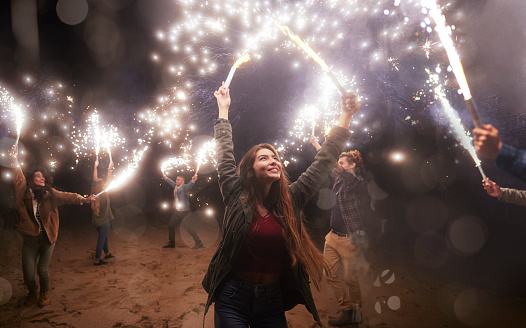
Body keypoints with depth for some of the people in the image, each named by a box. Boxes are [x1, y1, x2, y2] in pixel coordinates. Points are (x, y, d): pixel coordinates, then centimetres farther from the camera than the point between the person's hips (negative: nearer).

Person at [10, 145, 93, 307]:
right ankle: (32, 292, 36)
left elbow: (66, 196, -9)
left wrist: (82, 199, -23)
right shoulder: (24, 192, 0)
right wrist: (14, 159, -15)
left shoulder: (50, 193, 1)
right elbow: (18, 178, -8)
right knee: (28, 274, 2)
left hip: (47, 239, 0)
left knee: (42, 270, 3)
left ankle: (45, 293, 35)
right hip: (30, 240, 0)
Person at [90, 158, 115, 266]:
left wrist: (95, 167, 13)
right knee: (101, 239, 1)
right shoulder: (104, 193, -19)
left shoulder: (94, 193, -4)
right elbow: (108, 181, -12)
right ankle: (97, 260, 6)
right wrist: (110, 168, -6)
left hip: (96, 221, 7)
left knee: (104, 237, 23)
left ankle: (107, 254, 39)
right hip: (104, 221, -7)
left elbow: (95, 181, 6)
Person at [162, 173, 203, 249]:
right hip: (177, 211, 9)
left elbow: (190, 185, -33)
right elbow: (171, 182, 32)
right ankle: (171, 243, 29)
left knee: (188, 227, -10)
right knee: (171, 226, 13)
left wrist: (193, 180, -54)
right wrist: (166, 178, 46)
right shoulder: (175, 186, 11)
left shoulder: (184, 187, -12)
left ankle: (199, 243, -1)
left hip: (184, 212, -9)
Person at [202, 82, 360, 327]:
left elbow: (324, 162, 1)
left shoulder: (290, 201, -1)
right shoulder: (237, 197, -6)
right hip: (232, 298, -2)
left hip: (273, 300, 2)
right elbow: (225, 155, -2)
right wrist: (223, 110, 5)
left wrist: (346, 115, 3)